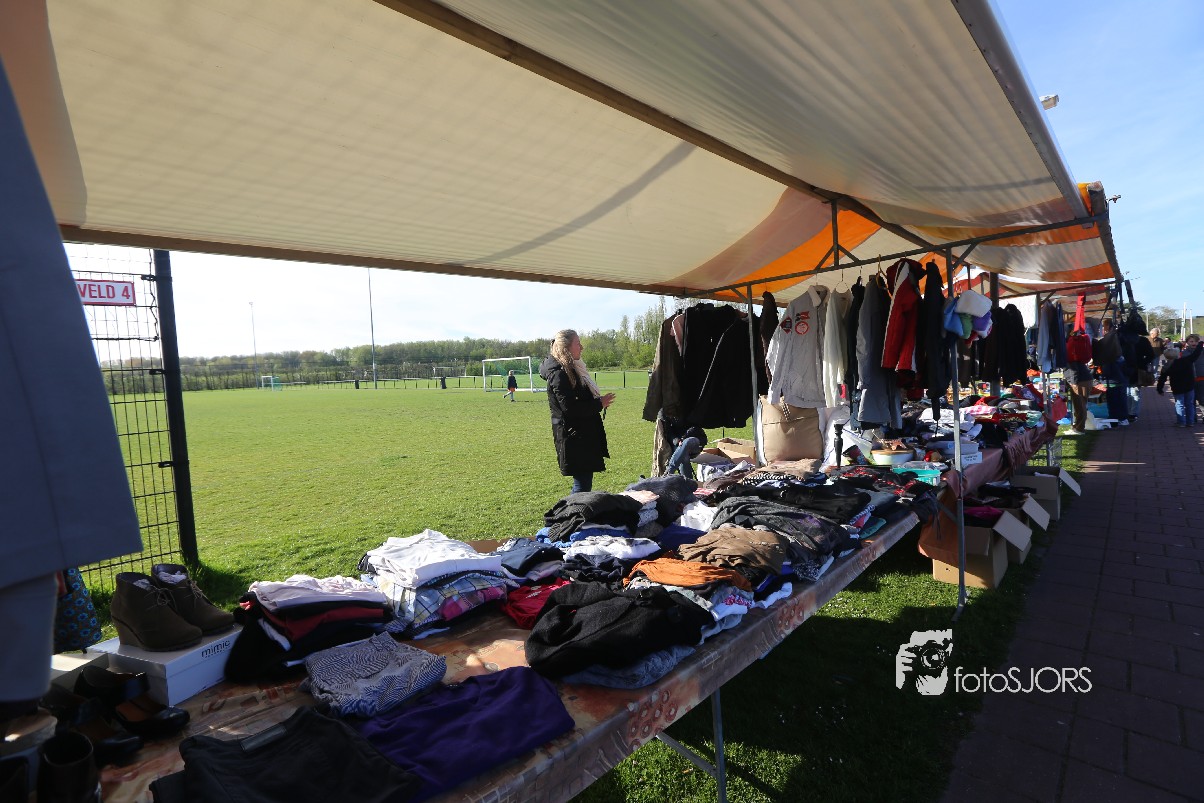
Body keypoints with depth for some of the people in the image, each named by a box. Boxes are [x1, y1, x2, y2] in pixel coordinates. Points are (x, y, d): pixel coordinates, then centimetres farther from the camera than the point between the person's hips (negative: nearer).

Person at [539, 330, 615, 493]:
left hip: (583, 435, 10)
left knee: (584, 482, 14)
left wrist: (599, 401, 8)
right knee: (582, 485, -8)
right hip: (574, 437, -10)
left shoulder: (571, 369, 16)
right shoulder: (559, 374, -16)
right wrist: (599, 403, -14)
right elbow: (570, 408, -22)